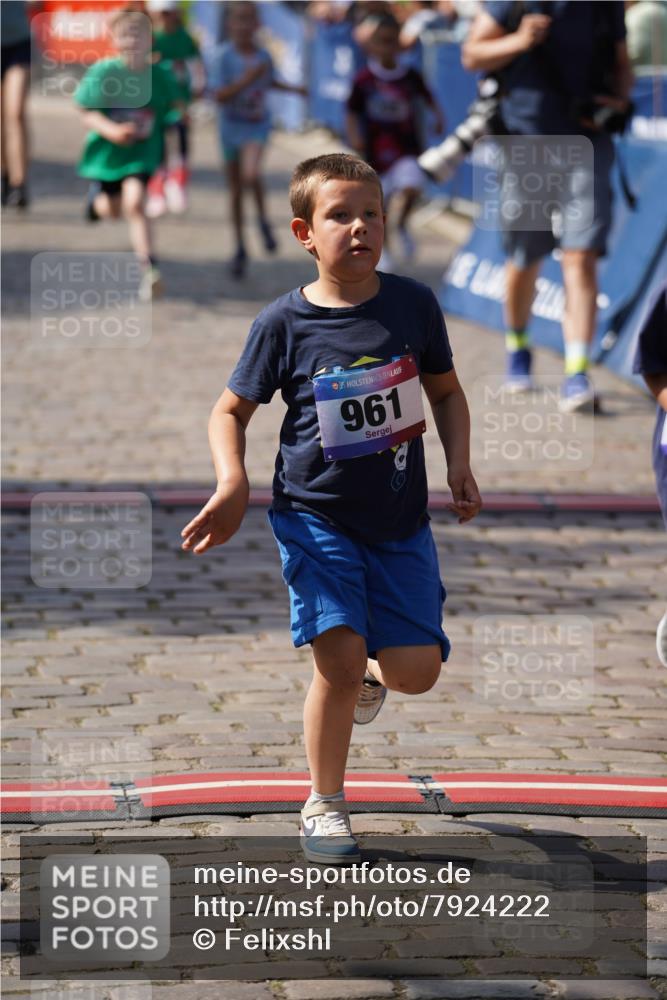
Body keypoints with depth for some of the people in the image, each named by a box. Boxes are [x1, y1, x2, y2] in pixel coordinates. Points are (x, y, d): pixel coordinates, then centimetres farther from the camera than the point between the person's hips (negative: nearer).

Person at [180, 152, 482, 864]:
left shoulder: (413, 304, -1)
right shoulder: (284, 323, -8)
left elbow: (446, 391, 14)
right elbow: (231, 410, 2)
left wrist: (459, 464, 0)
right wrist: (233, 485, -14)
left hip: (399, 519, 3)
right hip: (315, 516, -3)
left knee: (416, 669, -3)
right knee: (338, 660, -14)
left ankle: (370, 672, 35)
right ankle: (323, 807, 6)